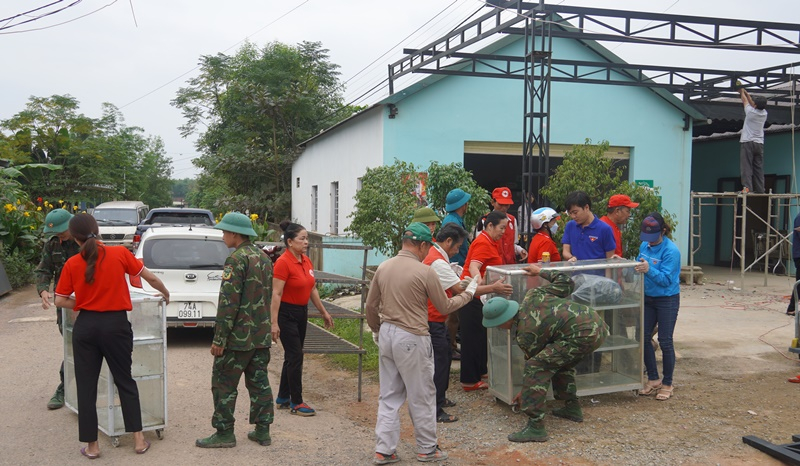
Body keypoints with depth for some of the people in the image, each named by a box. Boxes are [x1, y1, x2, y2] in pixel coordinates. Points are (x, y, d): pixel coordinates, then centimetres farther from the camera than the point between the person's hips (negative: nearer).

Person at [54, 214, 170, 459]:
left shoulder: (72, 264, -2)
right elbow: (150, 278, 1)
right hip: (115, 324, 0)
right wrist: (166, 294, 18)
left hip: (85, 327, 1)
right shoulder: (120, 253, -7)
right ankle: (138, 439, 14)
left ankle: (92, 445, 16)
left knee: (86, 386, 11)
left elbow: (60, 301, 2)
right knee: (125, 381, 13)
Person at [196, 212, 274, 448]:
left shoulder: (236, 260, -16)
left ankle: (224, 433, 9)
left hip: (238, 338, -8)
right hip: (262, 336, 8)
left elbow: (229, 303, -20)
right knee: (259, 382, 12)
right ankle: (262, 430, 17)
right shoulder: (264, 258, 11)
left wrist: (219, 339, -17)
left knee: (224, 384, 3)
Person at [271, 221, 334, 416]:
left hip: (302, 312, 8)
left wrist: (323, 312, 18)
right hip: (286, 313, -8)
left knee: (292, 356, 14)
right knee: (295, 356, -5)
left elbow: (312, 289, 16)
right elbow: (276, 294, -21)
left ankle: (283, 398, 26)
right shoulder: (283, 262, -18)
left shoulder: (306, 261, 7)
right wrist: (274, 323, -24)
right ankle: (296, 403, 5)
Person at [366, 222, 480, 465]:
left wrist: (376, 331, 25)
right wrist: (469, 292, 11)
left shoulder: (383, 268, 3)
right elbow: (445, 307, -4)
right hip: (412, 338, -6)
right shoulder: (425, 272, -13)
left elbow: (371, 306, 9)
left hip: (386, 335, 6)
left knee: (389, 396, 14)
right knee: (422, 396, 9)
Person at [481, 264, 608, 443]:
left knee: (535, 367, -8)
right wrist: (541, 271, 30)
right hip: (597, 324, 10)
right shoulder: (533, 295, 12)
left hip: (583, 337, -10)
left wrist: (525, 393, 24)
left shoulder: (525, 335, -6)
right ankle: (572, 408, 39)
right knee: (562, 360, 32)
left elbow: (535, 362, 7)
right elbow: (566, 282, 14)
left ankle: (536, 427, -8)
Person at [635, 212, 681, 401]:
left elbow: (666, 279, -26)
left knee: (665, 341, 1)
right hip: (648, 298, 7)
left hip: (667, 300, -7)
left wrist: (649, 270, -39)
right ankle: (653, 379, 24)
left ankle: (667, 384, 16)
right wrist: (636, 267, -5)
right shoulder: (644, 246, 1)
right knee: (643, 337, 9)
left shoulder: (670, 250, -20)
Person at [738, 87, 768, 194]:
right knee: (758, 168, 6)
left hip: (748, 142, -5)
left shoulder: (751, 112, -8)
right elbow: (751, 101, 22)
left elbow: (745, 101, 11)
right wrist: (746, 92, 32)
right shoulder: (764, 113, 7)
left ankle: (747, 187, -21)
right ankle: (760, 189, 4)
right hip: (759, 144, 5)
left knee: (746, 165, -9)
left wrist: (742, 92, 29)